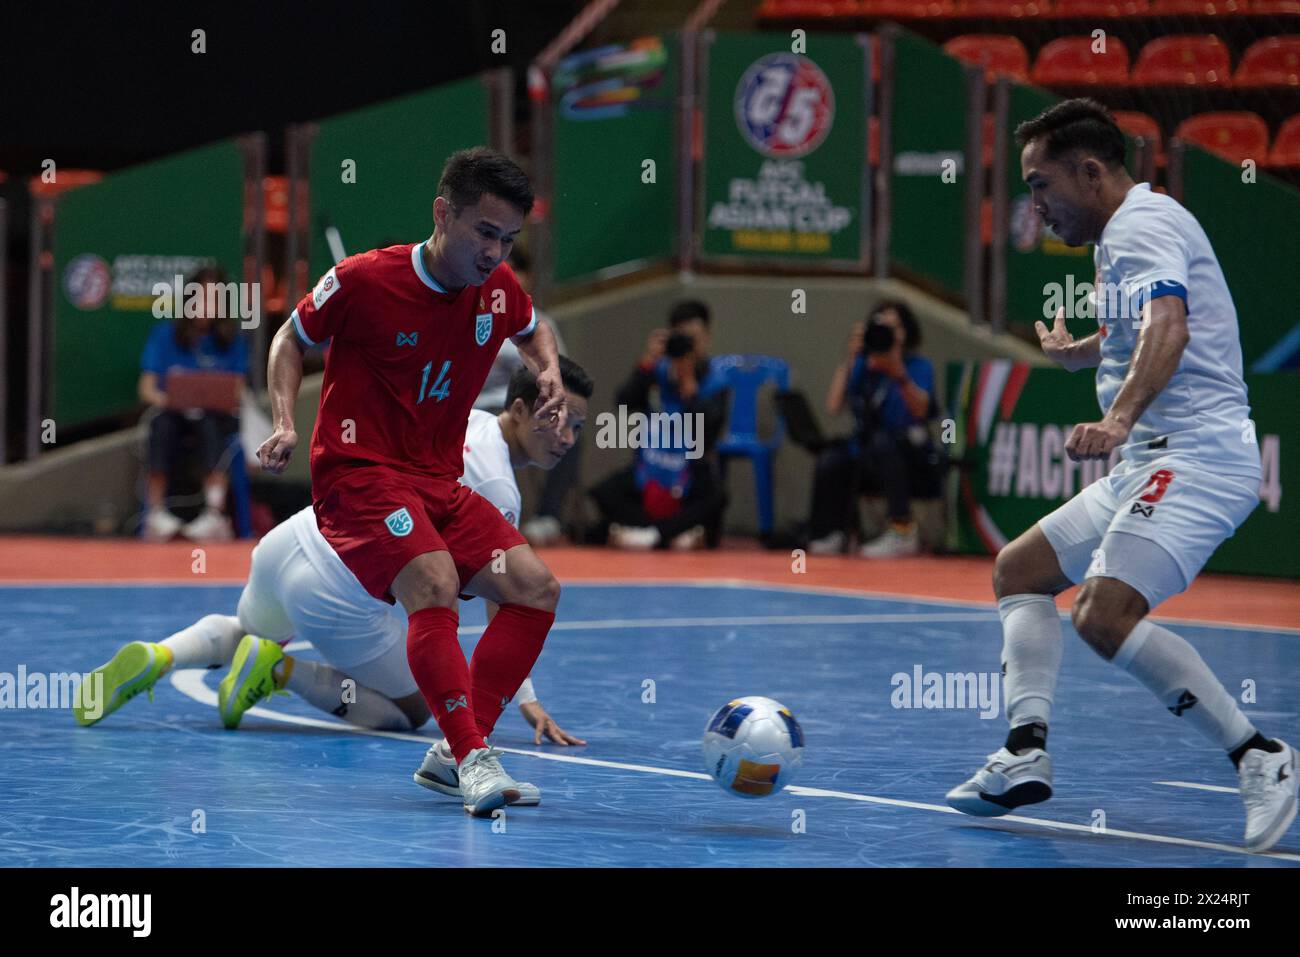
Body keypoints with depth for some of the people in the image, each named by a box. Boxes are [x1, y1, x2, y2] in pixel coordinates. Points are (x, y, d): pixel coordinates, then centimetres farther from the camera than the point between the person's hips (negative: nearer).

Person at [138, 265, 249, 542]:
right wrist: (167, 400, -19)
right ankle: (156, 511, -33)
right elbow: (146, 388, 2)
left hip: (216, 415, 0)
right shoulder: (164, 334, 7)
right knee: (162, 425, -35)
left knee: (212, 426, -36)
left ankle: (214, 513, -44)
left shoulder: (232, 340, 7)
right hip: (171, 412, 0)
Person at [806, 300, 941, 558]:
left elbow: (920, 409, -25)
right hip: (864, 460, 3)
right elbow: (834, 406, -8)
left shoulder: (919, 366, -4)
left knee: (882, 441, -35)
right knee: (831, 460, -28)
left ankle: (903, 532, -30)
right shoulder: (861, 365, 7)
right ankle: (829, 534, -8)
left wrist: (898, 371, -42)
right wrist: (848, 359, -15)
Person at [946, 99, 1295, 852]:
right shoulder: (1123, 233, 21)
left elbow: (1168, 328, -32)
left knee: (1105, 615, -26)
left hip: (1195, 457, -12)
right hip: (1152, 461, 12)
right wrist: (1079, 352, 60)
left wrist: (1119, 420, -47)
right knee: (1020, 570, 14)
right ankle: (1028, 752, 2)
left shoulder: (1143, 225, -12)